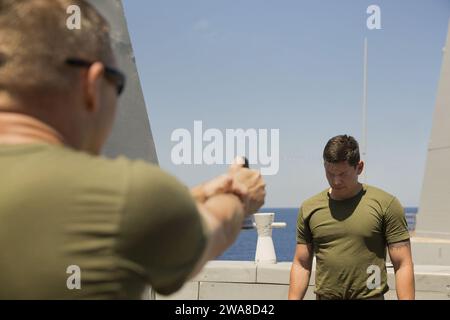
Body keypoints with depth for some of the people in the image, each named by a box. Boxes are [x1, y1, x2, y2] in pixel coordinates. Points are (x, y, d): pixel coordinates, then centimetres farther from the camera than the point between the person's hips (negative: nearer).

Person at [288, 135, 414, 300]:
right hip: (324, 295, 3)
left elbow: (403, 265, -4)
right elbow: (301, 265, 10)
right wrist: (293, 298, 2)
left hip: (369, 295, -3)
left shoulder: (385, 204, -3)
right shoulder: (309, 208, 7)